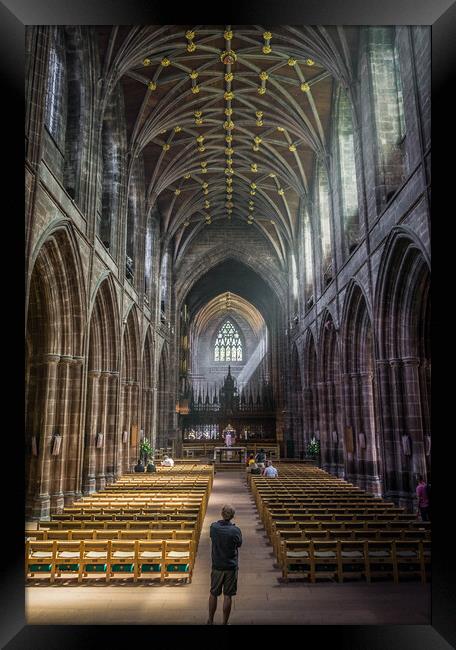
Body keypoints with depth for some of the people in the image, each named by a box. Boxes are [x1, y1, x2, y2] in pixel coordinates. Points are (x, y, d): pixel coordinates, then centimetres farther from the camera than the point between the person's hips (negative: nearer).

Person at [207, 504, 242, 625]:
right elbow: (239, 544, -1)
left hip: (217, 566, 2)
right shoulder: (235, 530, -18)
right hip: (231, 567, -2)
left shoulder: (214, 527, -11)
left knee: (213, 594, 17)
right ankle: (225, 622, 19)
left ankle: (210, 621, 31)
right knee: (227, 596, 9)